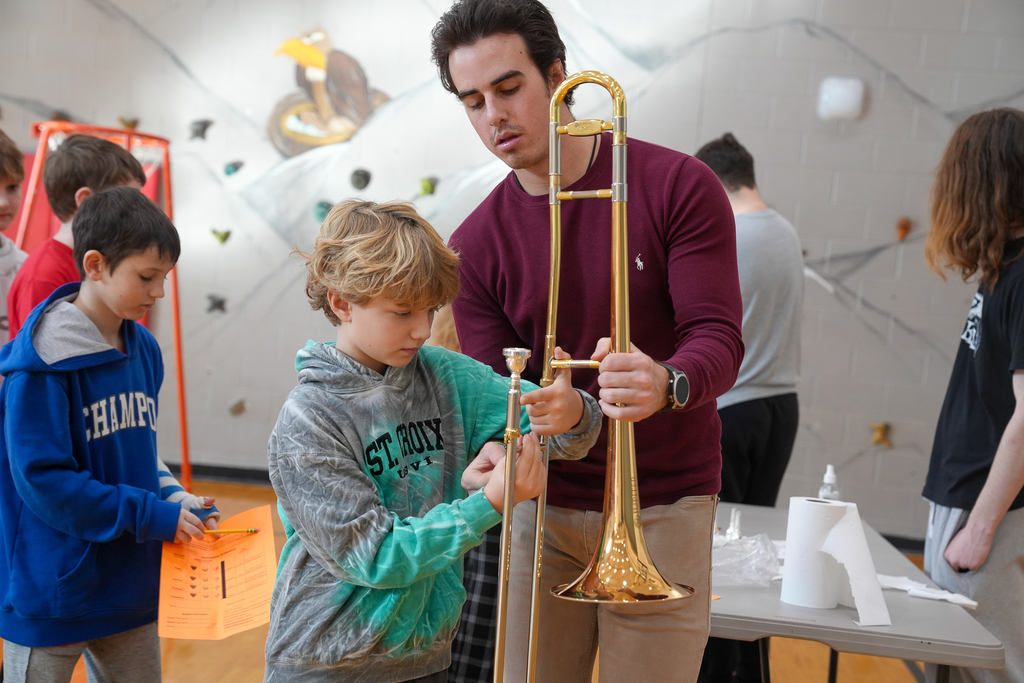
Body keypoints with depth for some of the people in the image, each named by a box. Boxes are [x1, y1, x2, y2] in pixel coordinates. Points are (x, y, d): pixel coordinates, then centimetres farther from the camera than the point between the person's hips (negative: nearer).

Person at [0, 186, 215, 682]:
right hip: (53, 597, -6)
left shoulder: (143, 348, 3)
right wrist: (151, 516, -21)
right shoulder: (40, 363, -20)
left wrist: (175, 504, -1)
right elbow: (44, 479, -23)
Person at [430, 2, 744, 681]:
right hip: (545, 508, 2)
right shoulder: (476, 244, -1)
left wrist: (667, 383, -35)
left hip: (664, 510, -2)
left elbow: (718, 338, -13)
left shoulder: (678, 185, -9)